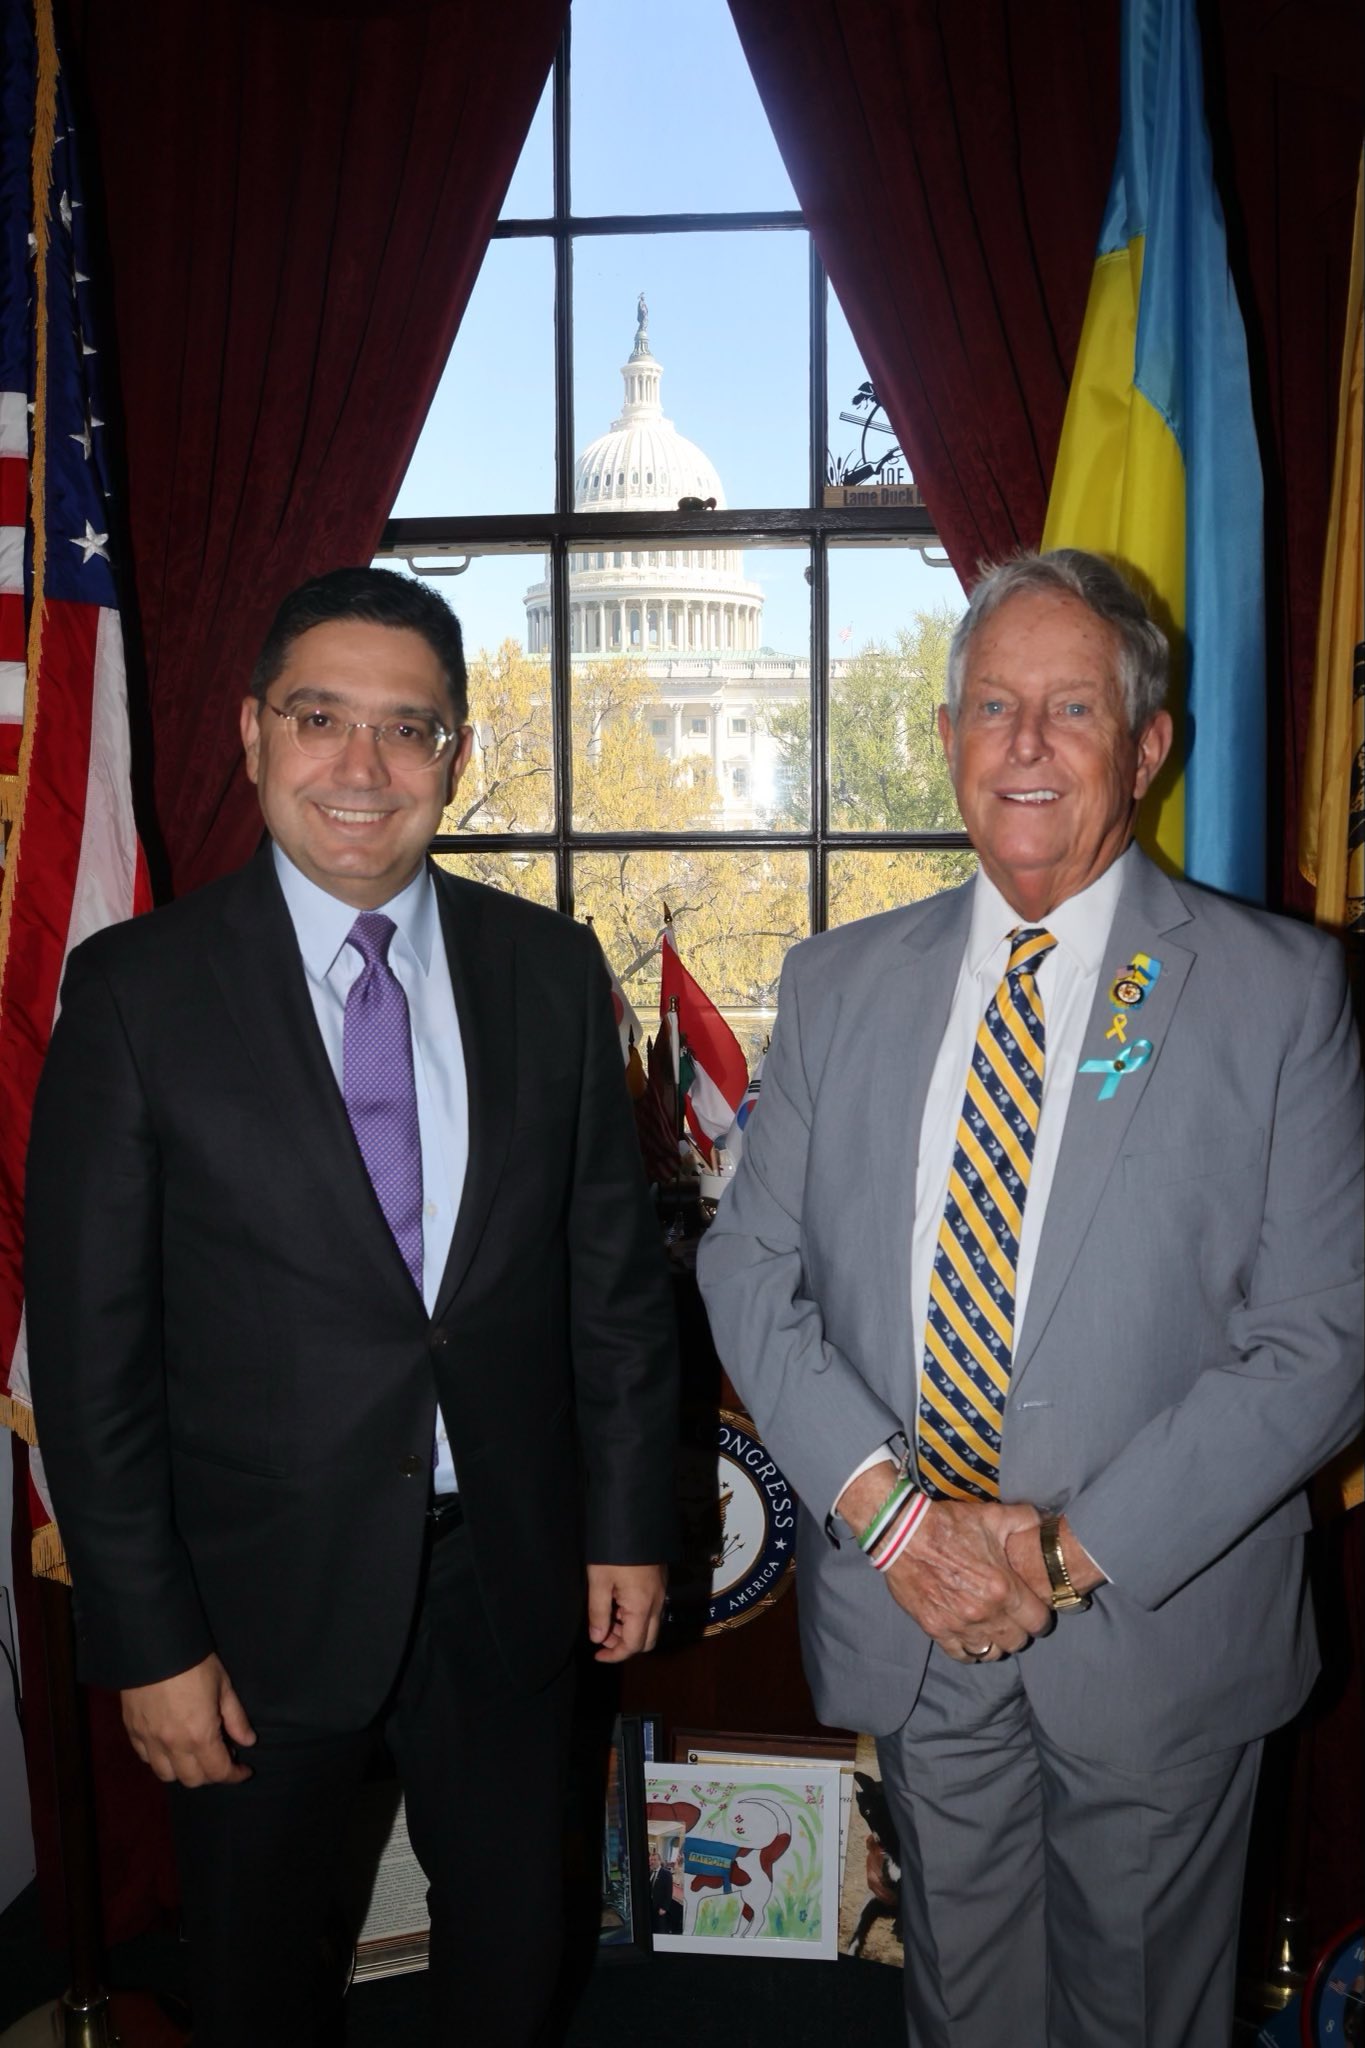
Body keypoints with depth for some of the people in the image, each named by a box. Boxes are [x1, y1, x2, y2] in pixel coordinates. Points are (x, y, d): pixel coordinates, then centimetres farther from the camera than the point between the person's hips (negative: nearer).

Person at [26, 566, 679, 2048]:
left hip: (508, 1572, 3)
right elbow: (90, 1346, -10)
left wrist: (628, 1522, 3)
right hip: (260, 1588, -2)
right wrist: (146, 1641, -9)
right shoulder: (136, 989, -11)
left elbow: (614, 1268, 2)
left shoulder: (550, 968, -2)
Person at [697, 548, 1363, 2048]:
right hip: (907, 1623, 2)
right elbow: (749, 1270, -1)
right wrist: (885, 1505, -15)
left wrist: (1079, 1548, -17)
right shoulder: (838, 985, 0)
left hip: (1156, 1625, -2)